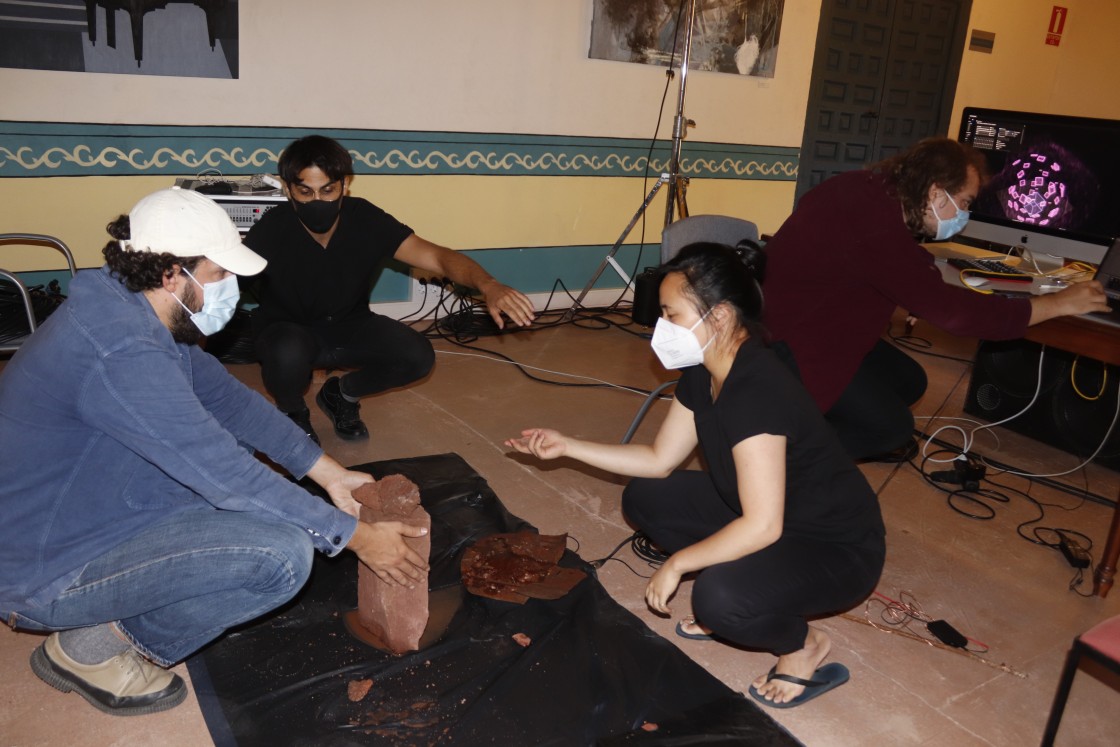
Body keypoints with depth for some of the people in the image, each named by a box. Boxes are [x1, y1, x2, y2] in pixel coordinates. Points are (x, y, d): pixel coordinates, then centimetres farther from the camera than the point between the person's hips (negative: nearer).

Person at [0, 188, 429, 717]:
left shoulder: (141, 313, 0)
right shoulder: (119, 351, -31)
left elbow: (227, 397, 8)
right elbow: (227, 475, -29)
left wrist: (329, 472, 4)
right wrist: (355, 536, -19)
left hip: (85, 510, 10)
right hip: (44, 571, -10)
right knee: (283, 554, -24)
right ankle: (92, 650, -2)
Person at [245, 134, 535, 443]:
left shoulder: (366, 220, -20)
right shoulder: (271, 230, -24)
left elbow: (438, 258, -27)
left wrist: (488, 285, -46)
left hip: (348, 326, 3)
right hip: (287, 331, -2)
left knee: (417, 356, -21)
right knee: (288, 353, -37)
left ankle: (341, 394, 10)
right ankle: (293, 412, 1)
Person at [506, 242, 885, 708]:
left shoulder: (756, 390, -33)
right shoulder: (703, 373, -5)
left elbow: (761, 527, -35)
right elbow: (659, 460, 5)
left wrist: (677, 564, -23)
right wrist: (566, 446, 1)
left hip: (837, 546, -8)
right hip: (767, 515, 9)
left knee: (719, 599, -33)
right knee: (645, 498, 4)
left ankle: (804, 644, 0)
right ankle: (728, 606, 12)